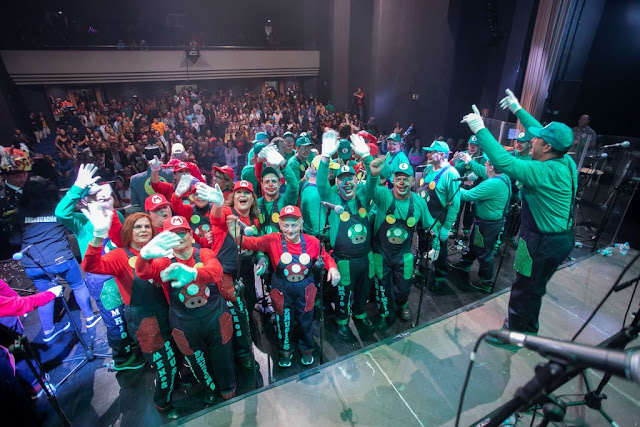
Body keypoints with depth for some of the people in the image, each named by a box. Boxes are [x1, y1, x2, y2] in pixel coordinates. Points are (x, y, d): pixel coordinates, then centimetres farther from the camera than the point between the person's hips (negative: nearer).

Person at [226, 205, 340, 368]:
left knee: (306, 321, 22)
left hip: (305, 290, 1)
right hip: (282, 291, 0)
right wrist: (238, 236, -46)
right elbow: (253, 243, -25)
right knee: (284, 322, 21)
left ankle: (307, 349, 54)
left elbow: (326, 257, -3)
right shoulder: (273, 240, -18)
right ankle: (285, 351, 52)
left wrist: (332, 267, -24)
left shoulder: (312, 242, -15)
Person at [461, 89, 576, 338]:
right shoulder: (566, 162, 0)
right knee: (534, 288, 26)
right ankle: (528, 329, 47)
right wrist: (518, 109, 21)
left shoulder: (545, 171, -27)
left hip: (542, 243, -9)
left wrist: (480, 128, -28)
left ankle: (515, 334, 30)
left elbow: (503, 161, -36)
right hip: (562, 237, 9)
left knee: (524, 290, 10)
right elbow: (546, 134, 14)